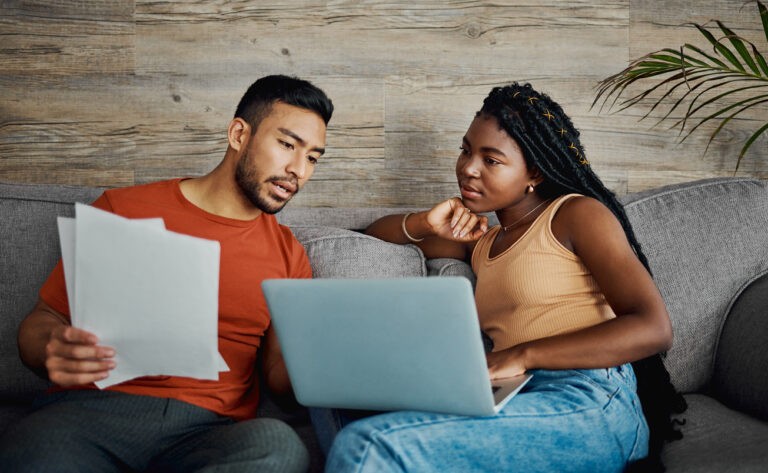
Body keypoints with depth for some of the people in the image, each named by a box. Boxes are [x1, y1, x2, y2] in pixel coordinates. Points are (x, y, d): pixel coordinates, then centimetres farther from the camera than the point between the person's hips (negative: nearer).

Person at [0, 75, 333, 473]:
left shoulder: (287, 253, 19)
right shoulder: (124, 209, 12)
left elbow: (281, 375, 16)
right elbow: (43, 320, 13)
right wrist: (53, 354, -12)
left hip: (211, 427, 4)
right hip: (92, 408, -3)